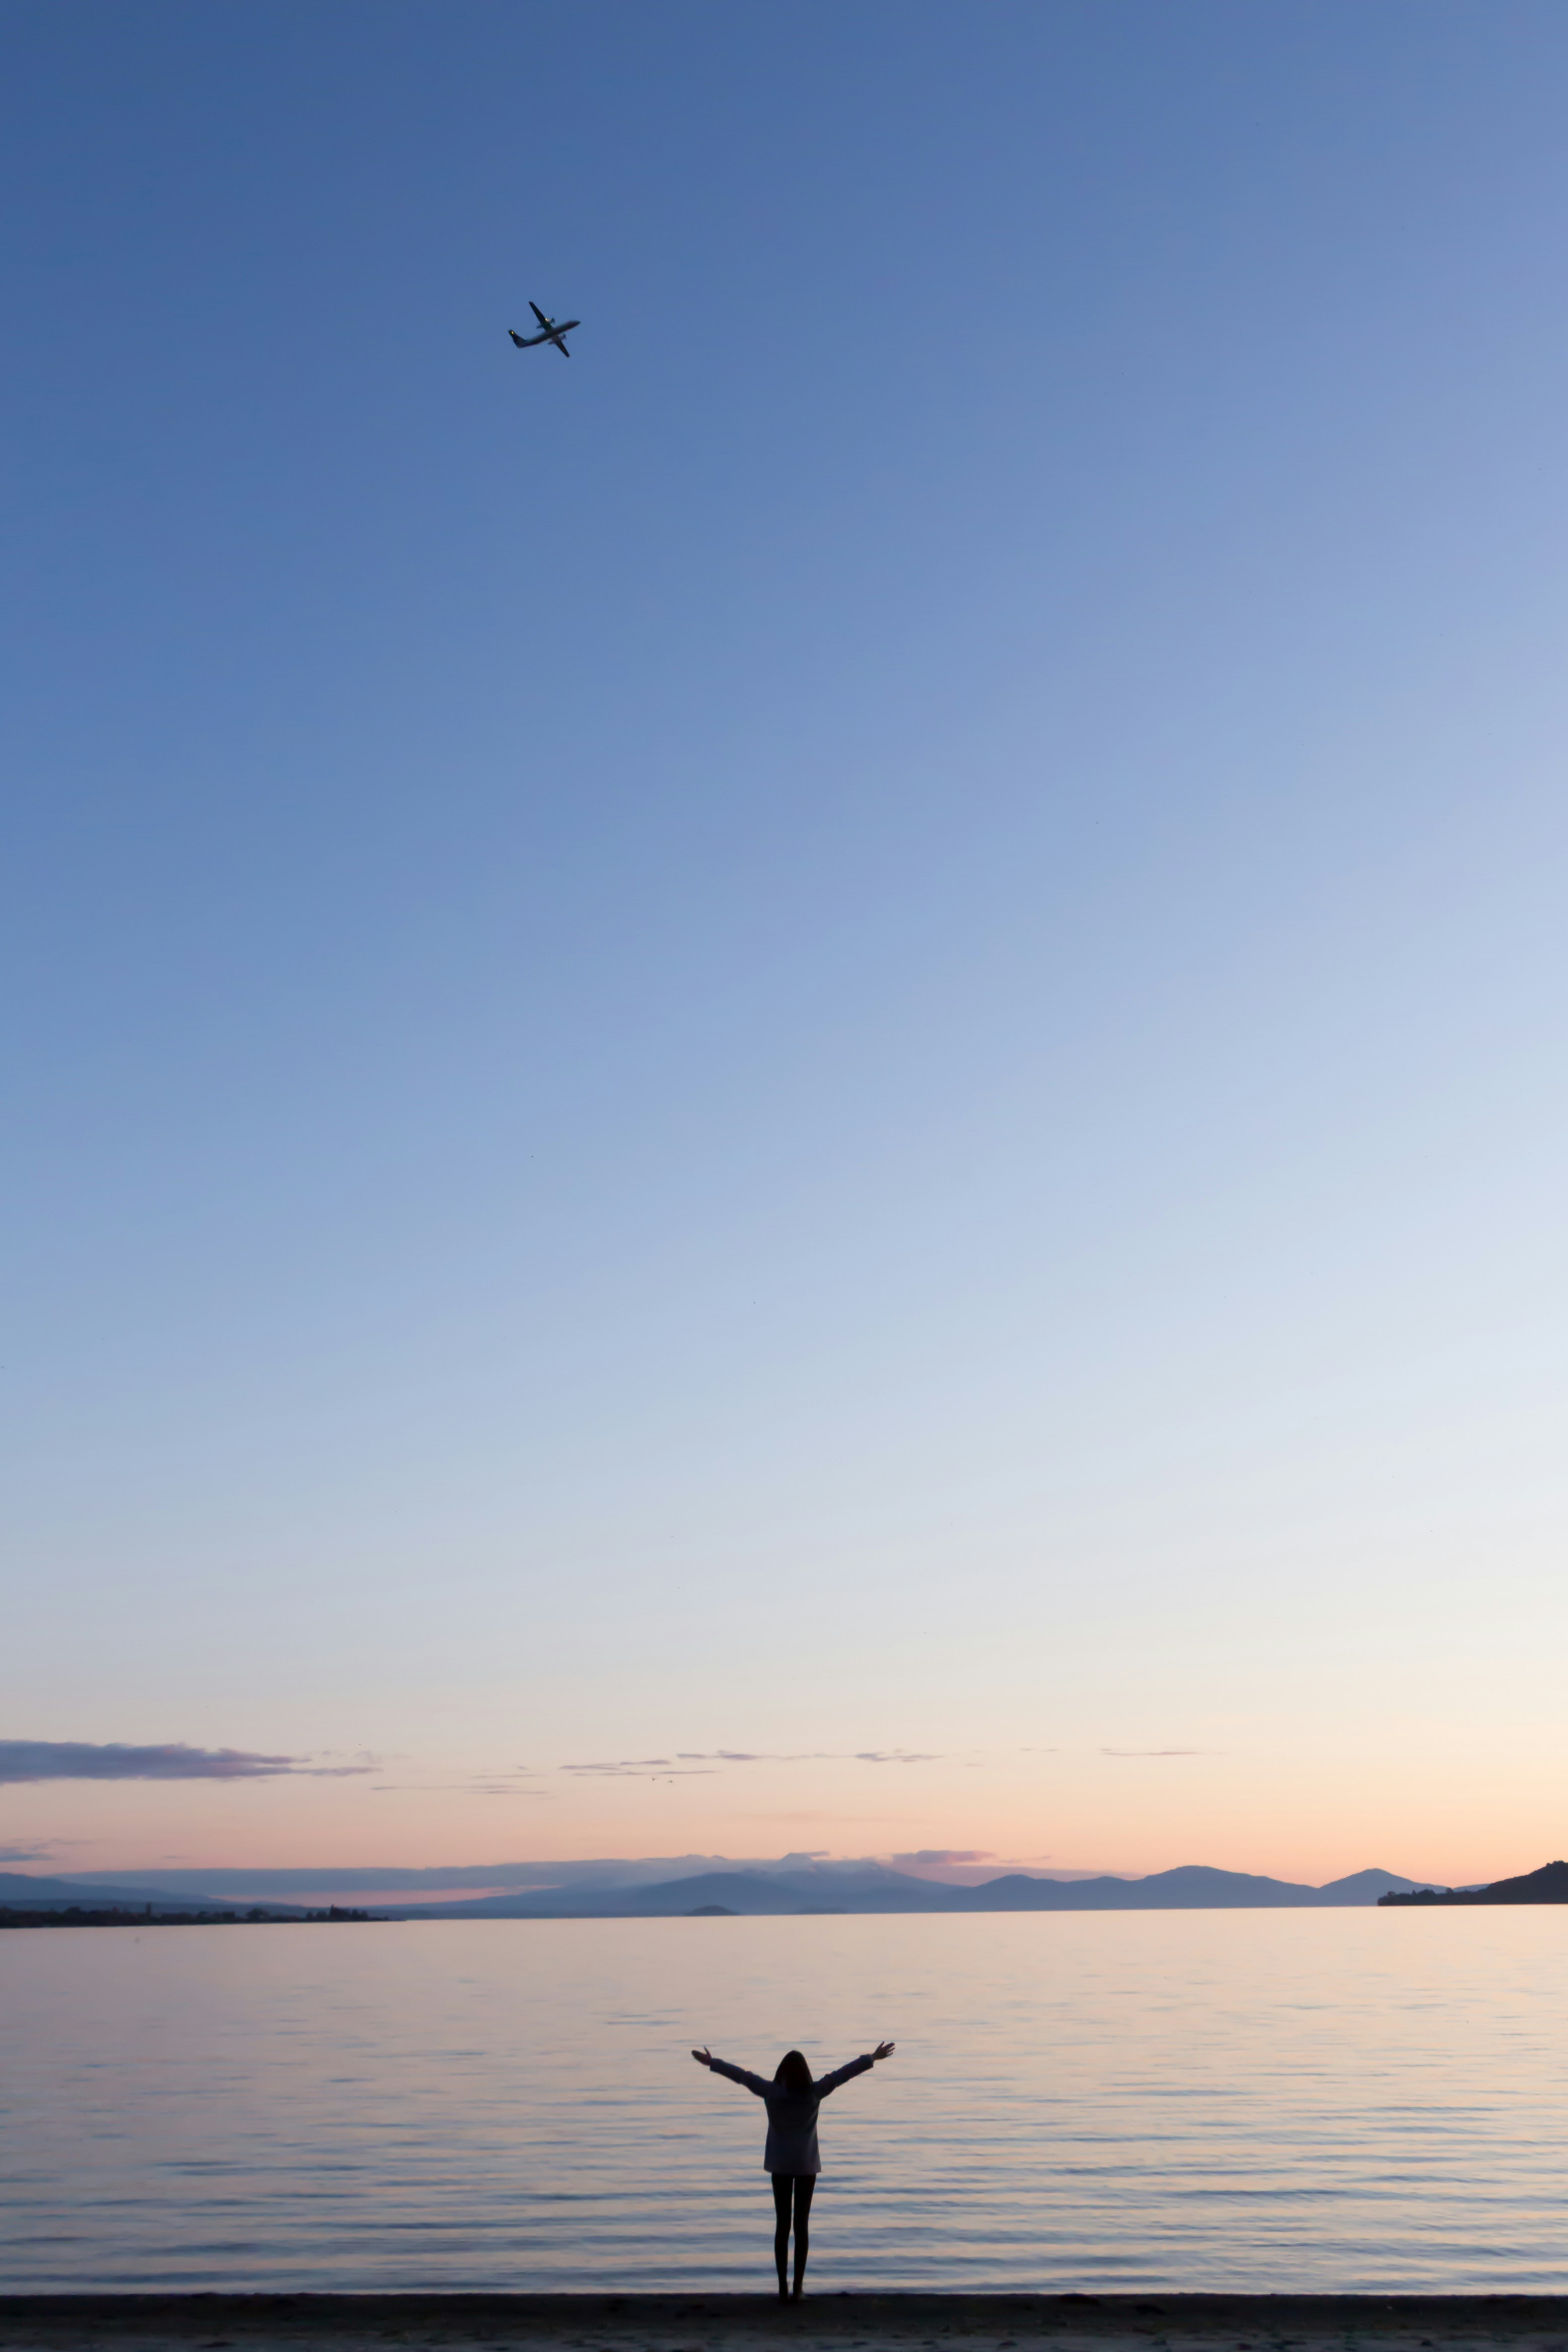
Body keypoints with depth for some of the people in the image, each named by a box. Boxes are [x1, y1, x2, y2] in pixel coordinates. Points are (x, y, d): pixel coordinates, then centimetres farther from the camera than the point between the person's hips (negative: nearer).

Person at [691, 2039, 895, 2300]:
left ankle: (783, 2288, 3)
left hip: (780, 2164, 1)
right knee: (802, 2225, 5)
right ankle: (798, 2288, 3)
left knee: (782, 2224, 6)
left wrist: (712, 2063, 10)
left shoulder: (772, 2093, -9)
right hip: (807, 2164, -1)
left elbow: (741, 2075, -1)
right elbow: (843, 2073, -3)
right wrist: (872, 2059, 5)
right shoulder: (814, 2093, -10)